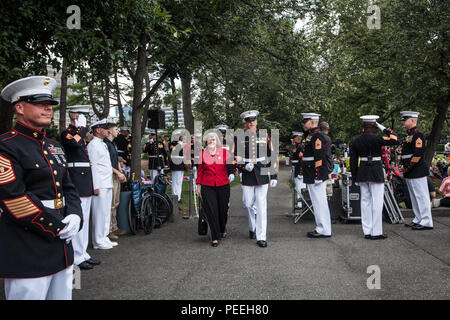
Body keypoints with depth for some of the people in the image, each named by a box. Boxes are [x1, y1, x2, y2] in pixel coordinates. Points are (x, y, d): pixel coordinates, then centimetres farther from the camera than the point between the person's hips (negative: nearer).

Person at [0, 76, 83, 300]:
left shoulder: (54, 147, 15)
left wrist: (75, 216, -4)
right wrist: (58, 228, -16)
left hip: (62, 250, 8)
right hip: (27, 256, -8)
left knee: (62, 295, 17)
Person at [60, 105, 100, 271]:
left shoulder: (80, 133, 20)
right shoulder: (67, 133, -9)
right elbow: (75, 143, -34)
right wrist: (82, 127, -18)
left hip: (85, 184, 10)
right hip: (76, 183, -10)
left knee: (84, 219, 14)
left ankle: (83, 254, 22)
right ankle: (76, 258, 1)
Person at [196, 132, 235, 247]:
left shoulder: (224, 152, 6)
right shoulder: (202, 154, 7)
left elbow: (230, 166, 16)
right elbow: (200, 171, 11)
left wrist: (231, 174, 0)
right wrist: (198, 185, 10)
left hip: (223, 186, 1)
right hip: (207, 187, 0)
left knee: (223, 209, 7)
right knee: (211, 211, -5)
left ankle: (222, 231, 35)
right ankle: (215, 237, 4)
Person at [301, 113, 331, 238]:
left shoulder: (317, 136, -15)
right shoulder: (311, 135, 17)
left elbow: (319, 157, -21)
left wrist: (317, 176, -23)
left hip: (317, 176, -10)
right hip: (311, 177, 10)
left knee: (320, 202, -4)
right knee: (318, 202, 14)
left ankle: (324, 230, 3)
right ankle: (321, 228, 22)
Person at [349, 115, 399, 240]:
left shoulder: (355, 141, 4)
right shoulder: (376, 139, -13)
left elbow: (353, 161, 6)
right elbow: (395, 140, -11)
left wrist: (354, 177, 13)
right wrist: (385, 129, -3)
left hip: (362, 172, 6)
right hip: (376, 172, -6)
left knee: (365, 201, 11)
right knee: (377, 201, 0)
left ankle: (367, 231, 16)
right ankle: (376, 232, 2)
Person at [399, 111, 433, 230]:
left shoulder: (418, 135, -13)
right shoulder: (409, 136, 18)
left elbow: (418, 154, -21)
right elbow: (404, 153, 22)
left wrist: (407, 167, -17)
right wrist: (401, 165, 7)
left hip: (418, 172, -10)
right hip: (409, 174, 10)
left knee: (421, 196, -5)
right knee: (414, 197, 15)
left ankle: (426, 222, 0)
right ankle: (418, 220, 23)